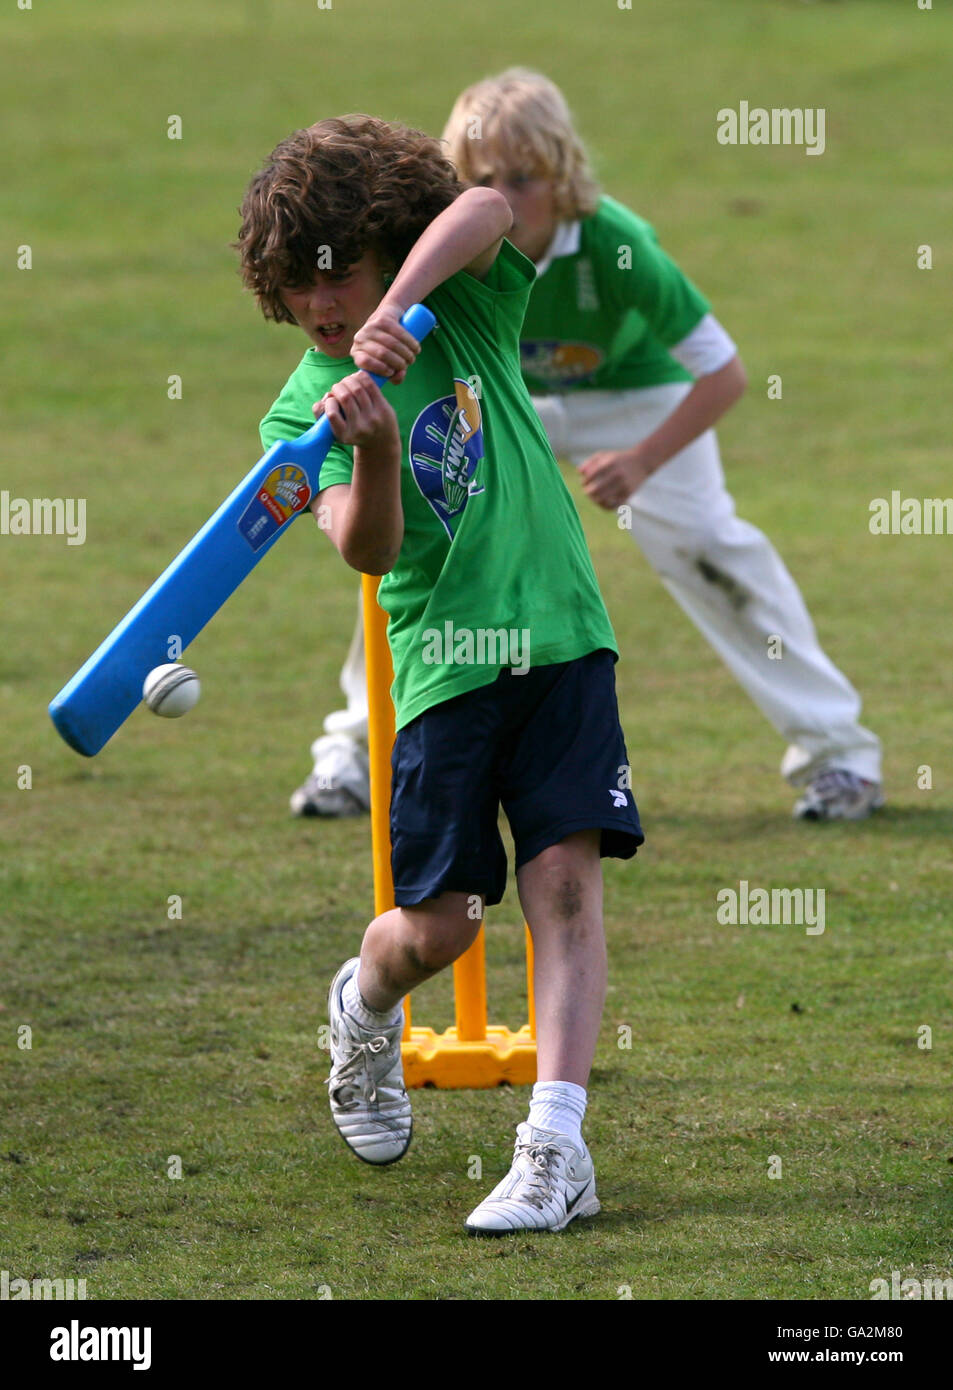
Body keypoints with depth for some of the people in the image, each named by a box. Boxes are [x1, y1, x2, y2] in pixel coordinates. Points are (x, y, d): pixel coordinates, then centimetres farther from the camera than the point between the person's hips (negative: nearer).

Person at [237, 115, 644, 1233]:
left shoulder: (467, 310, 3)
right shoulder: (303, 409, 0)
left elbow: (485, 207, -20)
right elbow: (366, 550, -16)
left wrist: (400, 304, -35)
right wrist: (371, 452, -35)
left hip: (559, 636, 0)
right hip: (443, 664, 0)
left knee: (565, 882, -12)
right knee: (437, 927, 0)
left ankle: (556, 1145, -15)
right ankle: (361, 1011, 36)